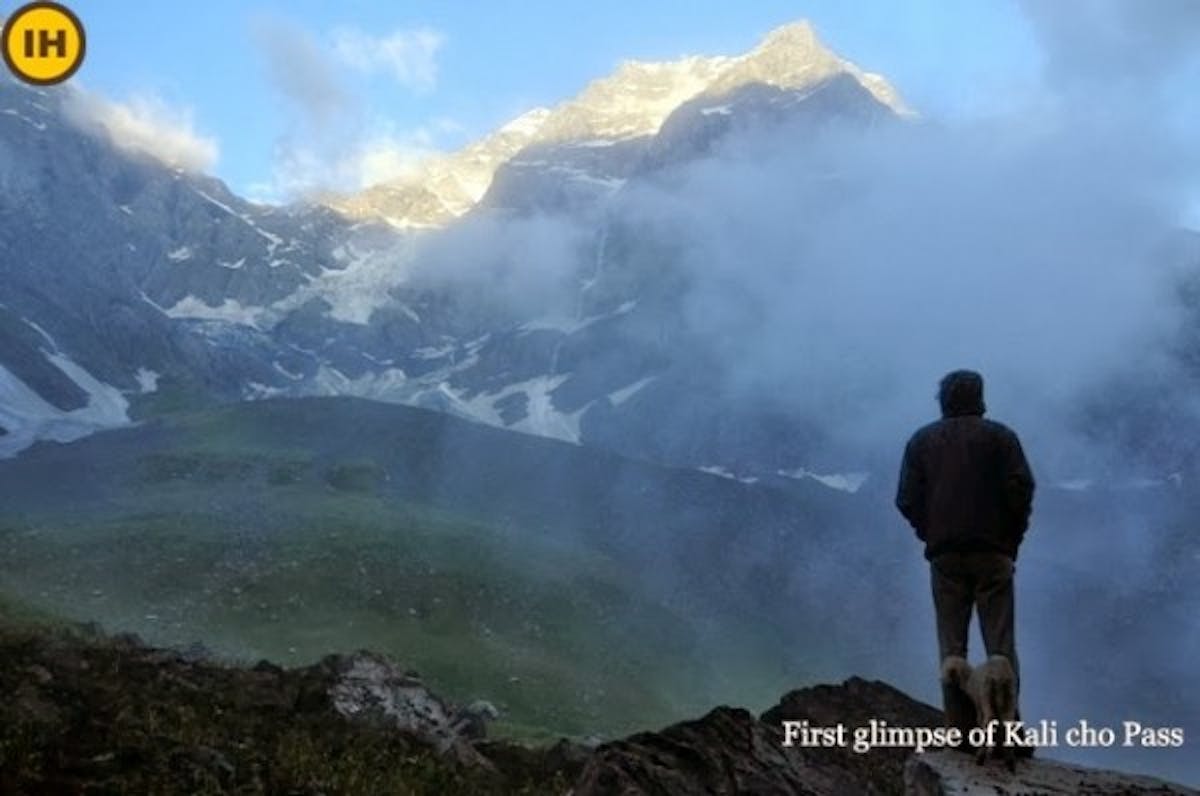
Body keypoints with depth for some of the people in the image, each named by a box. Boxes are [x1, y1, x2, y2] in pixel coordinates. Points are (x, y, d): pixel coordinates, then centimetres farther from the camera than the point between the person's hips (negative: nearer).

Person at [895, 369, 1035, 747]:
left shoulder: (922, 440, 9)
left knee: (952, 648, 4)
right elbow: (1021, 487, -8)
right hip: (993, 553, -1)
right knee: (1001, 645, 1)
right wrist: (1011, 538, 3)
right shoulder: (999, 436, 3)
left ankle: (961, 732, 1)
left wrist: (930, 535, 12)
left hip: (945, 555, 2)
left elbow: (907, 500, 1)